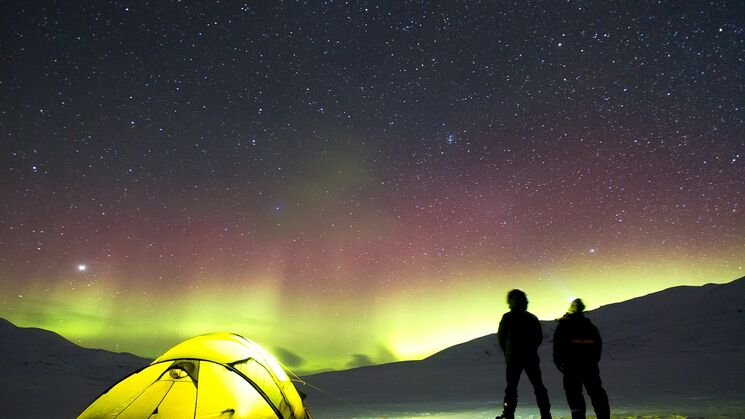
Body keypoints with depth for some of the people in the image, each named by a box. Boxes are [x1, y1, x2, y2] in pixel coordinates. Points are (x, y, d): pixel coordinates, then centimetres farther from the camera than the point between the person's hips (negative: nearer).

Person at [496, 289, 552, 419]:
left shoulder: (508, 317, -5)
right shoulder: (533, 318, 8)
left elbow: (500, 337, -4)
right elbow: (540, 337, 10)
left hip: (513, 358, -3)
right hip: (531, 357, 3)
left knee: (511, 387, 2)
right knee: (538, 386, 10)